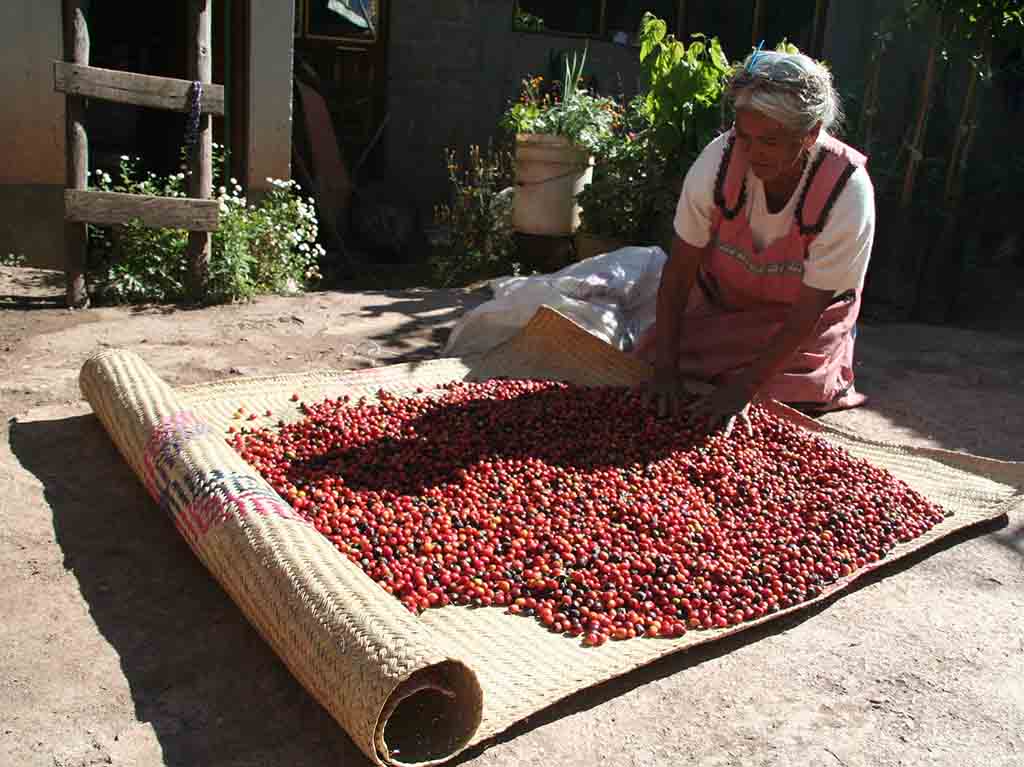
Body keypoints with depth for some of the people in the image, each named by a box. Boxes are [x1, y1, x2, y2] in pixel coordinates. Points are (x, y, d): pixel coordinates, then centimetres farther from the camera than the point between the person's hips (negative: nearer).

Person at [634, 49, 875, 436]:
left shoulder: (848, 190, -30)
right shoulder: (718, 159, -25)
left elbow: (807, 311, -25)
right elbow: (679, 269, -19)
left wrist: (744, 388, -30)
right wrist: (665, 366, -24)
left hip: (800, 316, -2)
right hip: (721, 299, 2)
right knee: (650, 357, -11)